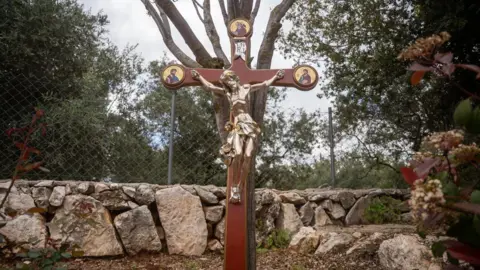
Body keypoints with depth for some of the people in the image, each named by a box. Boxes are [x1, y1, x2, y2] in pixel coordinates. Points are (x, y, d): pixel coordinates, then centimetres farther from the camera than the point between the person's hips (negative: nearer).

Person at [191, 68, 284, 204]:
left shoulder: (246, 88, 19)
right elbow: (209, 86, 26)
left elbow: (265, 84, 27)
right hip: (237, 126, -1)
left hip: (250, 126, 1)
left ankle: (239, 189, -10)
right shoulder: (226, 92, 20)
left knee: (247, 157, -15)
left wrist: (275, 77, 31)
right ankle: (234, 187, -15)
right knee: (238, 154, -25)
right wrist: (199, 77, 32)